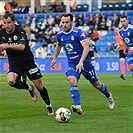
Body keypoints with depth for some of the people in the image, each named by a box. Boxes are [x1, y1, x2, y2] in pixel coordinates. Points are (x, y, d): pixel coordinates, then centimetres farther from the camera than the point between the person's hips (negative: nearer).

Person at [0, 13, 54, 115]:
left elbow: (22, 47, -30)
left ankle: (49, 106, 26)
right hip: (14, 64, 3)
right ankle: (29, 88, 4)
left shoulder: (20, 31, -16)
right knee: (11, 81, -27)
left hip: (27, 62, -3)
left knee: (39, 86, 1)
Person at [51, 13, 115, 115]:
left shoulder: (78, 32, -16)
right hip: (72, 64, 3)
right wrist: (55, 59, 28)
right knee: (72, 80, -28)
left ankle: (109, 96, 44)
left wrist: (81, 62, -32)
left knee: (96, 84, 11)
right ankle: (78, 107, -36)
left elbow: (86, 48, -22)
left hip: (85, 63, -3)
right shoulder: (59, 35, 1)